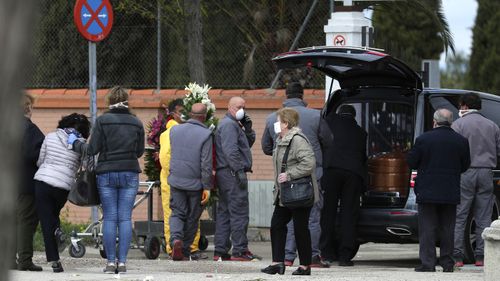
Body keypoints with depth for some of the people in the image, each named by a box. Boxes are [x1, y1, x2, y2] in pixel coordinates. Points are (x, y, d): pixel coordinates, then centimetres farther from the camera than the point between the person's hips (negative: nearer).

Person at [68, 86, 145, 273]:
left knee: (109, 218, 2)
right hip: (130, 174, 2)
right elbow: (140, 151, 10)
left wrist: (74, 143, 10)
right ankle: (122, 262, -2)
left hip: (107, 173, -2)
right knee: (125, 218, 2)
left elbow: (92, 149, -6)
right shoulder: (136, 123, 4)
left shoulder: (102, 121, -5)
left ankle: (111, 262, 0)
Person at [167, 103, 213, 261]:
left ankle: (176, 239, -18)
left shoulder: (175, 130, 3)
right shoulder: (205, 135, -11)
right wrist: (207, 187, -9)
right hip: (196, 183, -3)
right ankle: (185, 250, 15)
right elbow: (206, 164, -13)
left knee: (177, 213, 9)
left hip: (176, 180, 3)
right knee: (192, 218, 10)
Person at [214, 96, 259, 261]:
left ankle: (220, 250, 12)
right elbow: (231, 150, -20)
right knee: (239, 212, -10)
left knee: (224, 212, 10)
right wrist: (239, 171, -24)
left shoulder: (234, 124, 23)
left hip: (224, 174, 11)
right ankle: (240, 250, -11)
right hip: (232, 172, -11)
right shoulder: (229, 124, -11)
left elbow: (248, 142, 23)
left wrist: (247, 128, 7)